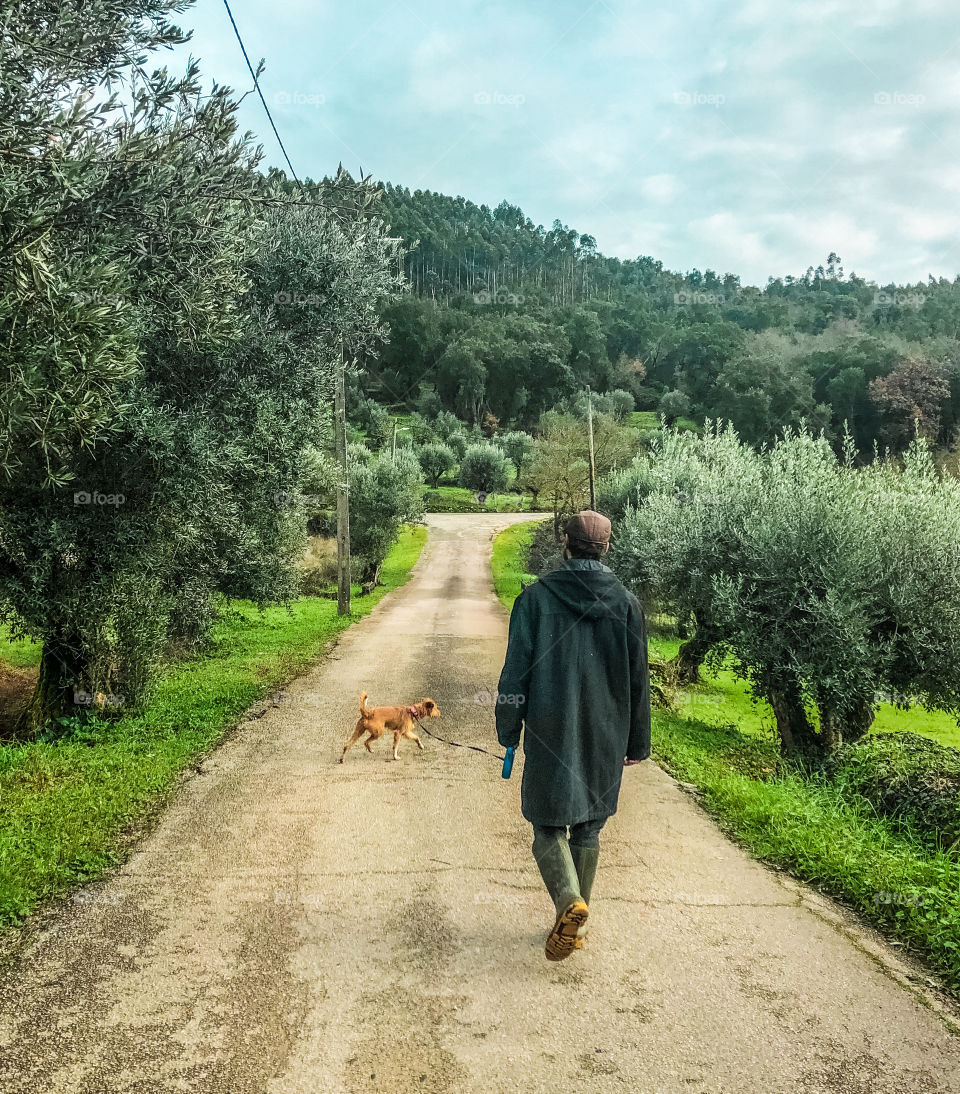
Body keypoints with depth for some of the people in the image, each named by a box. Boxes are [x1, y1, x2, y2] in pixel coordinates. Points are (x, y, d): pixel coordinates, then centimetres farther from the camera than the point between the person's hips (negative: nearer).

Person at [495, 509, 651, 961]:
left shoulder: (536, 598, -8)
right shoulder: (626, 604, -1)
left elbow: (516, 672, -7)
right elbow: (638, 680, 3)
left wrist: (508, 732, 4)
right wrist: (637, 742, 13)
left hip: (550, 733, -2)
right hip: (606, 738, 3)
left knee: (548, 823, 9)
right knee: (588, 827, 15)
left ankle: (569, 899, -15)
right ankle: (577, 924, 22)